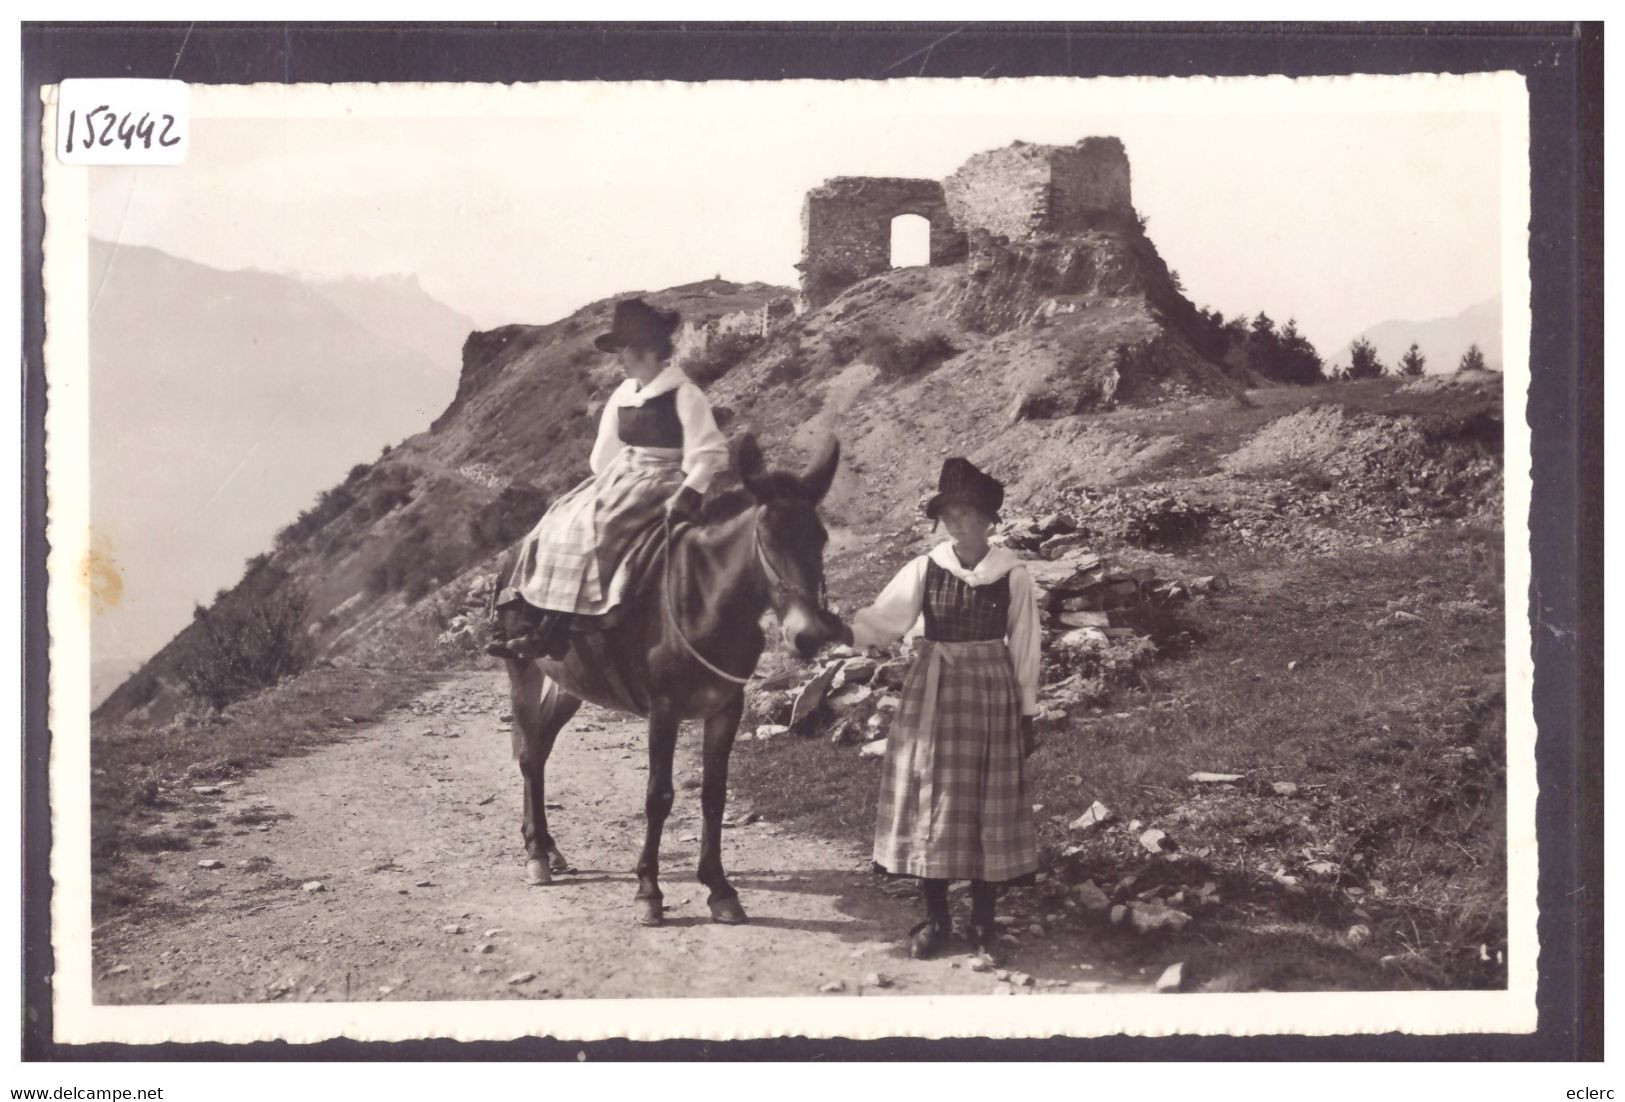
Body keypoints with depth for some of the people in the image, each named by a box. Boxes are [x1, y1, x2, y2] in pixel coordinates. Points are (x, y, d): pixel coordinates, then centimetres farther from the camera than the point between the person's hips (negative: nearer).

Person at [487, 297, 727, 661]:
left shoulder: (683, 396, -11)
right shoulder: (622, 396, 11)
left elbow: (709, 454, -13)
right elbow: (604, 453, 20)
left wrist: (685, 497, -21)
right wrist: (604, 483, 8)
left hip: (663, 481, -8)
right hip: (621, 477, 8)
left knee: (593, 529, -26)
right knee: (556, 526, -7)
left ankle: (556, 631, -29)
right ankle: (521, 619, -10)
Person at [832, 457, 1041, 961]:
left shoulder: (1013, 576, -4)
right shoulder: (926, 569, -1)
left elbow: (1025, 648, 1)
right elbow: (886, 616, -9)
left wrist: (1027, 713, 2)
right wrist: (848, 632, -29)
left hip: (993, 693, -1)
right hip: (933, 693, 1)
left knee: (989, 804, 4)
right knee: (931, 801, 3)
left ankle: (983, 917, 17)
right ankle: (935, 917, 15)